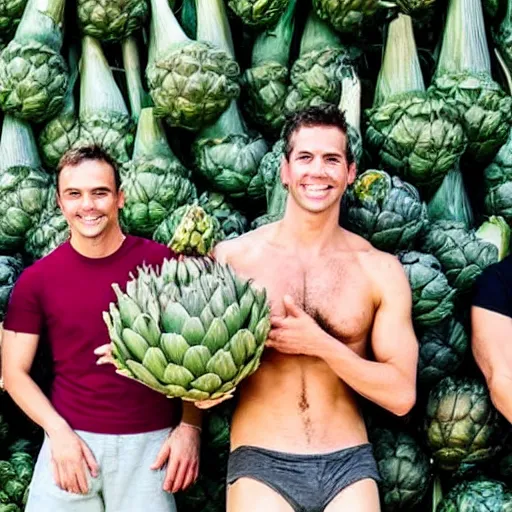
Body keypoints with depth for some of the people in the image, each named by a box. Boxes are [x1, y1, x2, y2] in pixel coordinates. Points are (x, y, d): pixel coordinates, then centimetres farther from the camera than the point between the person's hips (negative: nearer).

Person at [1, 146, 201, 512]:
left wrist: (189, 427, -6)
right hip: (70, 440, 1)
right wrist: (59, 431, -8)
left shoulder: (164, 262, -2)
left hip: (150, 442, -1)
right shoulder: (36, 279, 1)